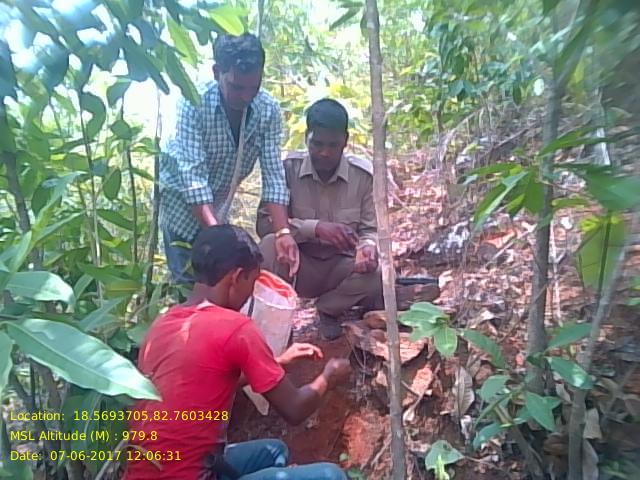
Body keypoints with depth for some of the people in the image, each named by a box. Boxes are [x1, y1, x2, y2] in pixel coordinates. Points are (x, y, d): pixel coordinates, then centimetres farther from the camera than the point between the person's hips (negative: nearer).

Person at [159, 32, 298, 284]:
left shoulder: (268, 109, -18)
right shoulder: (193, 102, -28)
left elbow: (273, 175, -19)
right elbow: (193, 176, -34)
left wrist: (283, 232, -32)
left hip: (218, 204, 4)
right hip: (182, 200, -3)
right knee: (190, 282, -3)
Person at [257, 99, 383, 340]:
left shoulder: (364, 174, -10)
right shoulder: (287, 168, -13)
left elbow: (371, 230, -6)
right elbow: (264, 223, -18)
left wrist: (368, 247, -32)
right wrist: (315, 228, -32)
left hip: (342, 266, 2)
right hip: (300, 266, -1)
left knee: (377, 274, -28)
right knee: (271, 245, -32)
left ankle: (329, 310, 4)